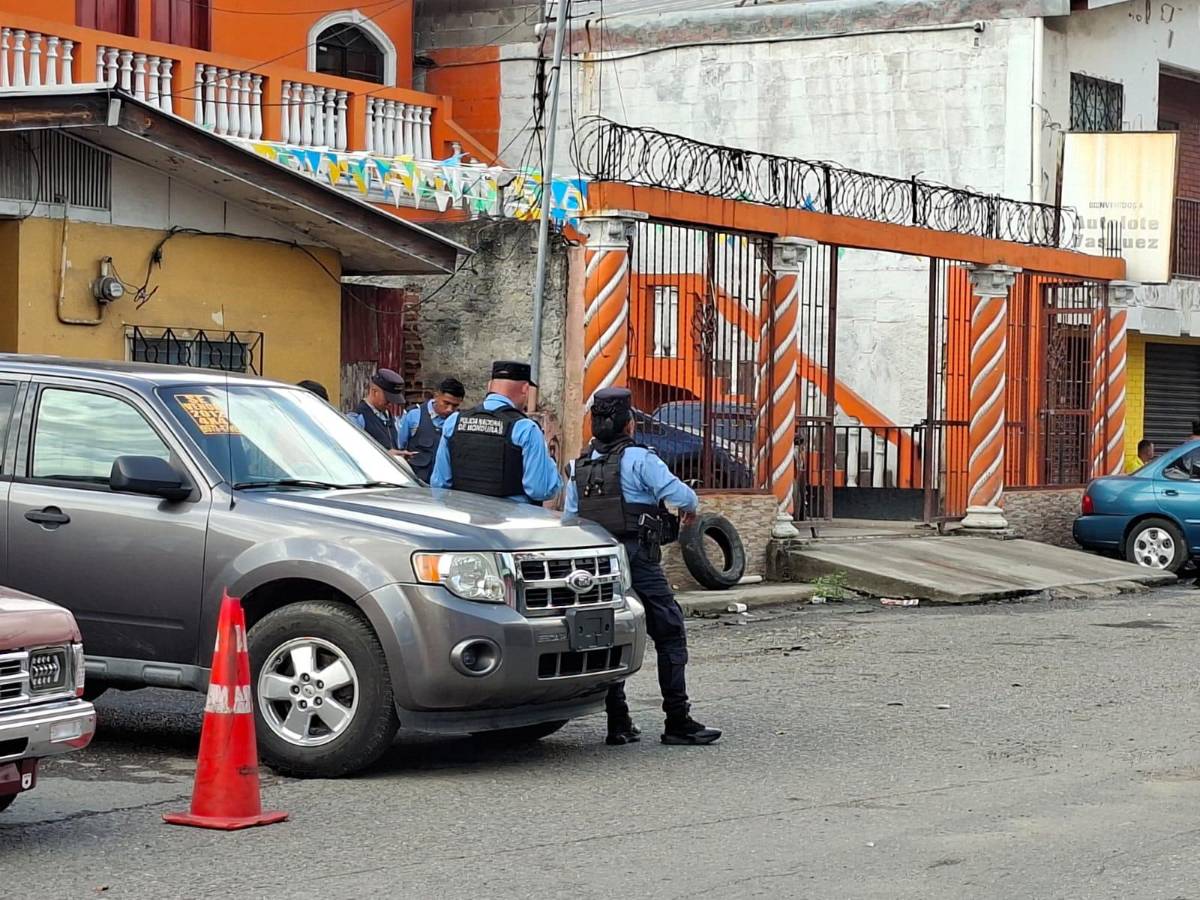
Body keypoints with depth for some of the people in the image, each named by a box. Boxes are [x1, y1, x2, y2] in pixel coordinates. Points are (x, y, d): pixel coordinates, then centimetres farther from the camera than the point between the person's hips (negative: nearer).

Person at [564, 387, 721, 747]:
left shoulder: (579, 467, 12)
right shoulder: (639, 459, -8)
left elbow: (569, 519, 13)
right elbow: (678, 493, -16)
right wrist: (691, 508, 6)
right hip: (638, 559, -6)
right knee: (670, 635, -2)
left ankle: (618, 723, 8)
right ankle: (678, 722, -5)